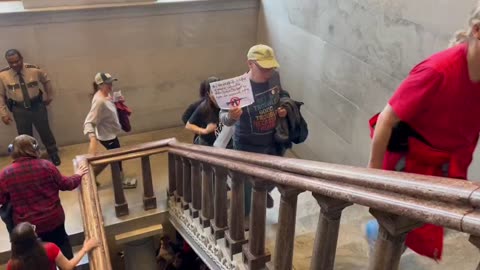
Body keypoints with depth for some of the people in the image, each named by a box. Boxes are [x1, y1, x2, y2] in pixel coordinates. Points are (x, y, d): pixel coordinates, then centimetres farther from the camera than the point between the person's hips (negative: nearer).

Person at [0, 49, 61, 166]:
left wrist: (49, 96, 15)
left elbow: (46, 80, 8)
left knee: (45, 131, 12)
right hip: (19, 109, 0)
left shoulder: (34, 70, -13)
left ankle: (53, 154, 34)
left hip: (37, 105, 0)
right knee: (25, 136, 11)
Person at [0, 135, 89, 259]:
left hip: (26, 225, 0)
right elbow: (66, 184, -3)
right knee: (61, 242, 26)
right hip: (53, 218, 0)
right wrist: (78, 175, 16)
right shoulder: (46, 165, -16)